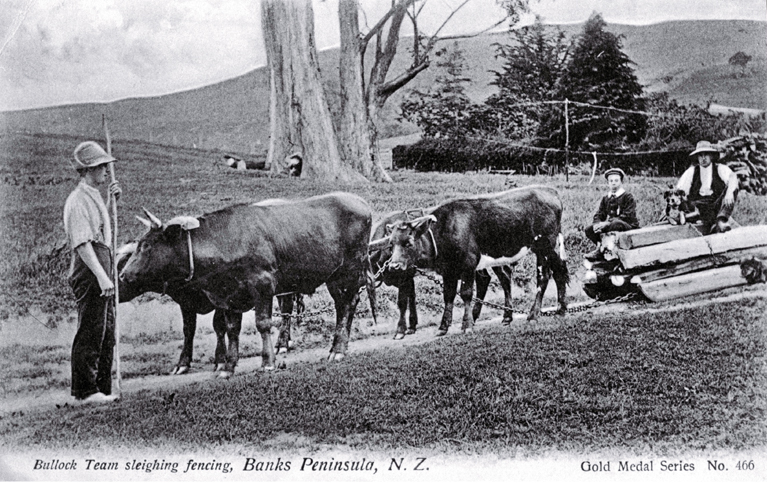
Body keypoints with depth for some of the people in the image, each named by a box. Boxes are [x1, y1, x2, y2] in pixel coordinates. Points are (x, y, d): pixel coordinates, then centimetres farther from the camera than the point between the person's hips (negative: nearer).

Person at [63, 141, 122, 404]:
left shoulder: (94, 197, 18)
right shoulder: (78, 201, -12)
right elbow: (82, 243, -21)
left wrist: (112, 199, 25)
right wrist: (101, 276, -29)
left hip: (102, 271, 10)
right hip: (89, 273, -10)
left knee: (107, 334, 13)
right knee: (90, 333, -6)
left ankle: (103, 388, 19)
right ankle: (85, 391, 0)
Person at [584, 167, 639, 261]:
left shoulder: (628, 197, -5)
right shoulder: (605, 198, 15)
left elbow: (627, 216, -17)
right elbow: (598, 215, 11)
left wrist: (608, 223, -26)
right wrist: (598, 224, -16)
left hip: (628, 226, -6)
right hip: (609, 225, 6)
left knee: (616, 224, -40)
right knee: (589, 230, -11)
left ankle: (600, 251, -28)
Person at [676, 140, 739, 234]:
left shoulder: (720, 168, 5)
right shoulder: (692, 171, 9)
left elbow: (732, 176, -16)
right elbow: (679, 190, 5)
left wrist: (729, 193, -36)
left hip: (718, 205, 0)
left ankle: (721, 220, -43)